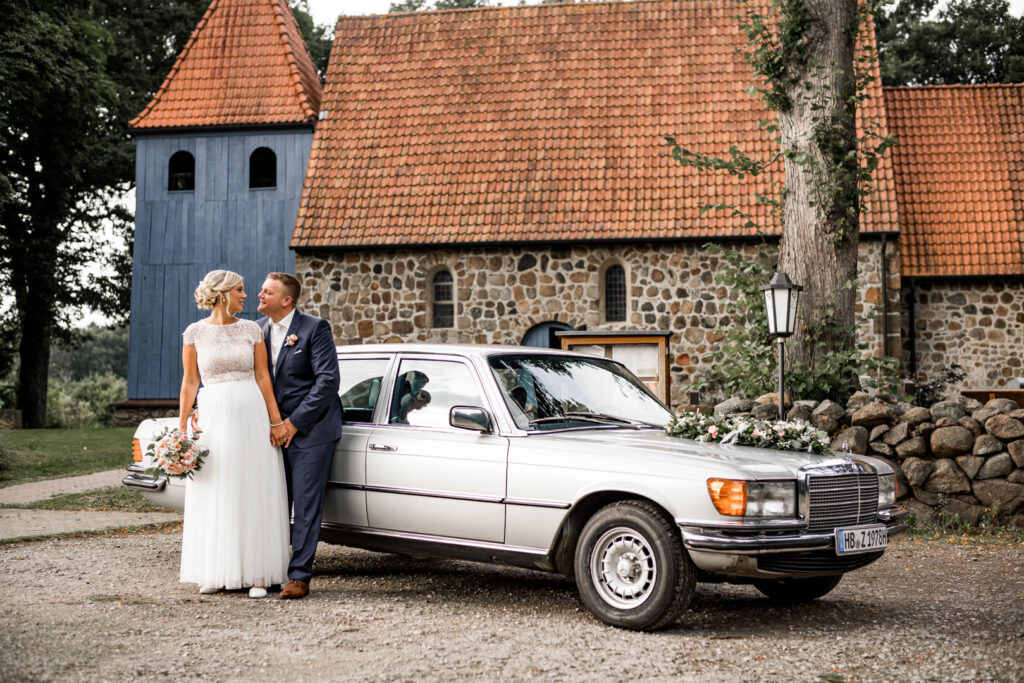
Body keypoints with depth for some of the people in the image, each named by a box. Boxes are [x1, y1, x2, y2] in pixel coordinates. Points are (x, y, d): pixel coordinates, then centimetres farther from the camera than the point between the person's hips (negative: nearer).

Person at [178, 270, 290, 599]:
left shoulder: (251, 330, 5)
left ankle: (256, 575, 5)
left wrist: (276, 420, -2)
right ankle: (215, 574, 14)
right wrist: (181, 427, 1)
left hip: (251, 415, 0)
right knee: (213, 498, 4)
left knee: (254, 495, 0)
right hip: (213, 416, 0)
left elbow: (263, 378, 4)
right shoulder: (195, 332, 3)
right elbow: (189, 383, 5)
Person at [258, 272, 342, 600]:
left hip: (310, 429, -6)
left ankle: (299, 576, 1)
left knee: (306, 505, -3)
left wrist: (293, 423, -16)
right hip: (276, 430, 6)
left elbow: (328, 380, -15)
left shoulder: (315, 328, -11)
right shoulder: (259, 329, 8)